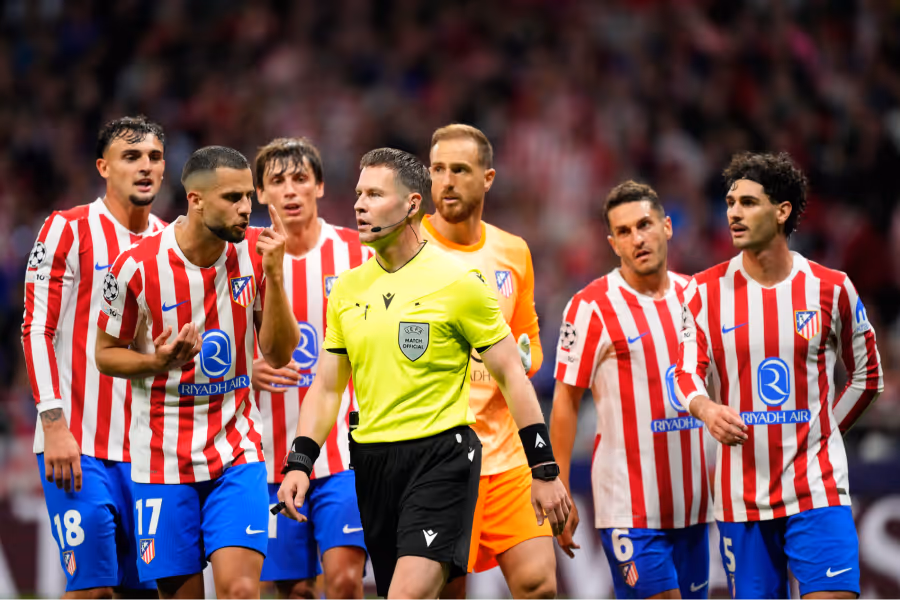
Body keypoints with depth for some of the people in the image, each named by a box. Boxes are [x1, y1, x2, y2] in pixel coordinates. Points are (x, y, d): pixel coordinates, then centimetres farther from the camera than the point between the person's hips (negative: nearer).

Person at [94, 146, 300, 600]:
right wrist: (159, 361, -19)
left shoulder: (255, 251, -2)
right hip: (163, 459, -1)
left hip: (237, 452, 1)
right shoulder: (137, 267, -11)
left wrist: (273, 275, -15)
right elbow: (106, 354, 2)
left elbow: (279, 353, -1)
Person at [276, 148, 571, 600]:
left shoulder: (457, 282, -6)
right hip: (371, 460, 6)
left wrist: (544, 470, -5)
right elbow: (326, 387, 14)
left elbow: (511, 376, -2)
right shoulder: (346, 288, 9)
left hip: (440, 456, -6)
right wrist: (299, 463, 1)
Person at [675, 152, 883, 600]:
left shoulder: (830, 289, 2)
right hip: (741, 494, 1)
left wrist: (819, 436, 11)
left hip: (817, 489, -1)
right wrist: (707, 409, -28)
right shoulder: (706, 291, 2)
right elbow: (687, 371, -6)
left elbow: (867, 377, 14)